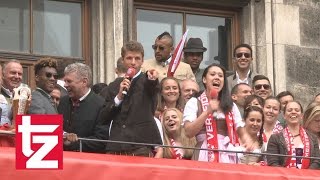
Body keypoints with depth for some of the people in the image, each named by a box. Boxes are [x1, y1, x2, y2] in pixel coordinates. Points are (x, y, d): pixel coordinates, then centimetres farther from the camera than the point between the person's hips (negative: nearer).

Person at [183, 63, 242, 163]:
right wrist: (207, 112, -11)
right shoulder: (194, 103, 6)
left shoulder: (231, 106, 19)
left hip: (228, 156, 3)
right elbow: (189, 132, -5)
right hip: (205, 156, -3)